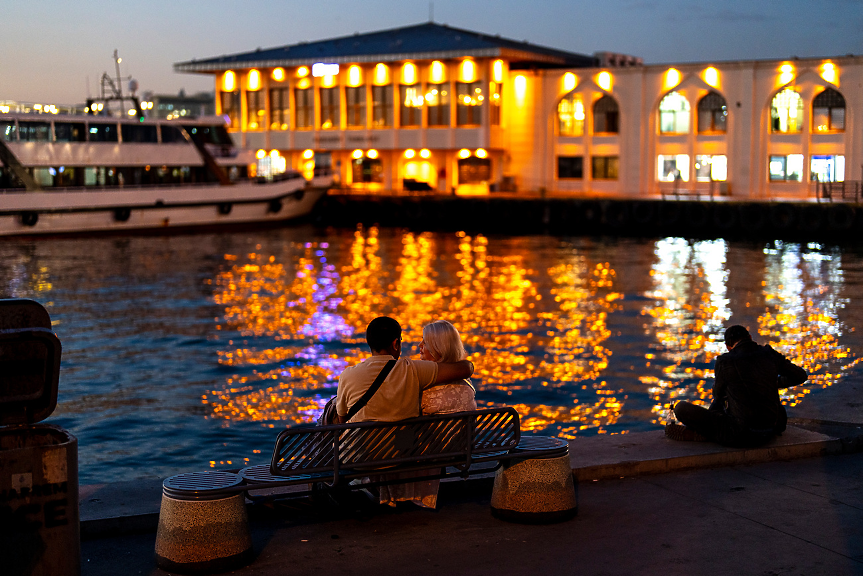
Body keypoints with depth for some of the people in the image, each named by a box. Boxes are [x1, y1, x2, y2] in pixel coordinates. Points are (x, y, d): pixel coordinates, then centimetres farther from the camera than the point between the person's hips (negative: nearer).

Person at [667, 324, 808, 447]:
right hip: (771, 431, 6)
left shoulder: (724, 362, -9)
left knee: (681, 408, -4)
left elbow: (718, 395, 9)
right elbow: (801, 376, 14)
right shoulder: (769, 354, 2)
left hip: (741, 435, -5)